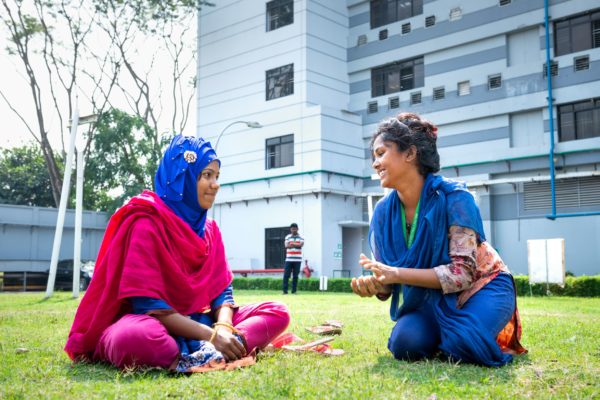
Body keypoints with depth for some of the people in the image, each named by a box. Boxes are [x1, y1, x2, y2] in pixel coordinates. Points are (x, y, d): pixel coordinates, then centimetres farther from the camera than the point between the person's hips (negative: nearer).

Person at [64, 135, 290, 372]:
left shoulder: (209, 228, 9)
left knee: (277, 313, -9)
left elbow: (222, 291, 5)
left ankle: (199, 355, -28)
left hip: (194, 322, 8)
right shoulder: (146, 223, -13)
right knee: (137, 336, -43)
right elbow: (147, 304, -19)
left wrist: (223, 327, -19)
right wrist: (211, 335, -25)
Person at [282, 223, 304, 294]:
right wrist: (296, 245, -20)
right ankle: (285, 290, 0)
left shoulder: (301, 237, 6)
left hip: (297, 259, 0)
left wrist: (292, 244, -13)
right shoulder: (287, 237, 7)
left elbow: (301, 245, -11)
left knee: (295, 276, 2)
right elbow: (286, 246, -7)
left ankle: (294, 291, 8)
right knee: (286, 275, -4)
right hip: (289, 259, 0)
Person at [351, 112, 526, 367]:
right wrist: (374, 285, -29)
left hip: (481, 286, -4)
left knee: (462, 344, -33)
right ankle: (447, 333, 8)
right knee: (405, 345, -24)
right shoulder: (383, 212, -8)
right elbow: (388, 281, -4)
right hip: (434, 299, 4)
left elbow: (462, 273, -28)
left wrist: (397, 273, -36)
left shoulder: (453, 197, -24)